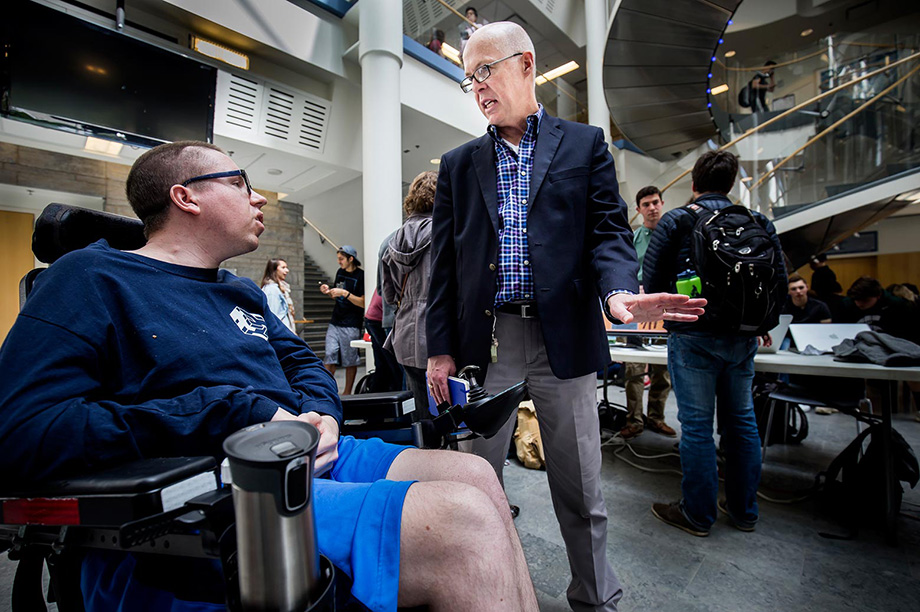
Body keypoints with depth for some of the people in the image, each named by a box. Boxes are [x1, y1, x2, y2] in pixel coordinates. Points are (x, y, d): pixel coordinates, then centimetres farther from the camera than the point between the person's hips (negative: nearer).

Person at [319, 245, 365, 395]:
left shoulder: (361, 276, -11)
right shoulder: (340, 272, 11)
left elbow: (363, 302, -14)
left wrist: (345, 293, -21)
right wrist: (328, 291, 2)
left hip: (351, 326, -6)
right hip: (335, 322, 6)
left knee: (350, 360, 4)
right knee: (329, 356, 4)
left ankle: (347, 393, 18)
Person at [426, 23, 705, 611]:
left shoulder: (585, 144, 11)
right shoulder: (458, 163, 14)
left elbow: (608, 229, 4)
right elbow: (445, 262, 9)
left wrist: (620, 290, -19)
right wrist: (441, 348, 3)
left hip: (564, 336, -1)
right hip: (484, 339, 2)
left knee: (580, 488, 12)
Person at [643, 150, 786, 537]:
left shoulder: (675, 221, -6)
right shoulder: (759, 223, 8)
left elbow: (652, 282, -9)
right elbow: (779, 282, 8)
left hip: (694, 336, -5)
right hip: (743, 338, 6)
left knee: (697, 425, 4)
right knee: (742, 421, 16)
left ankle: (697, 514, 18)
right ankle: (743, 510, 31)